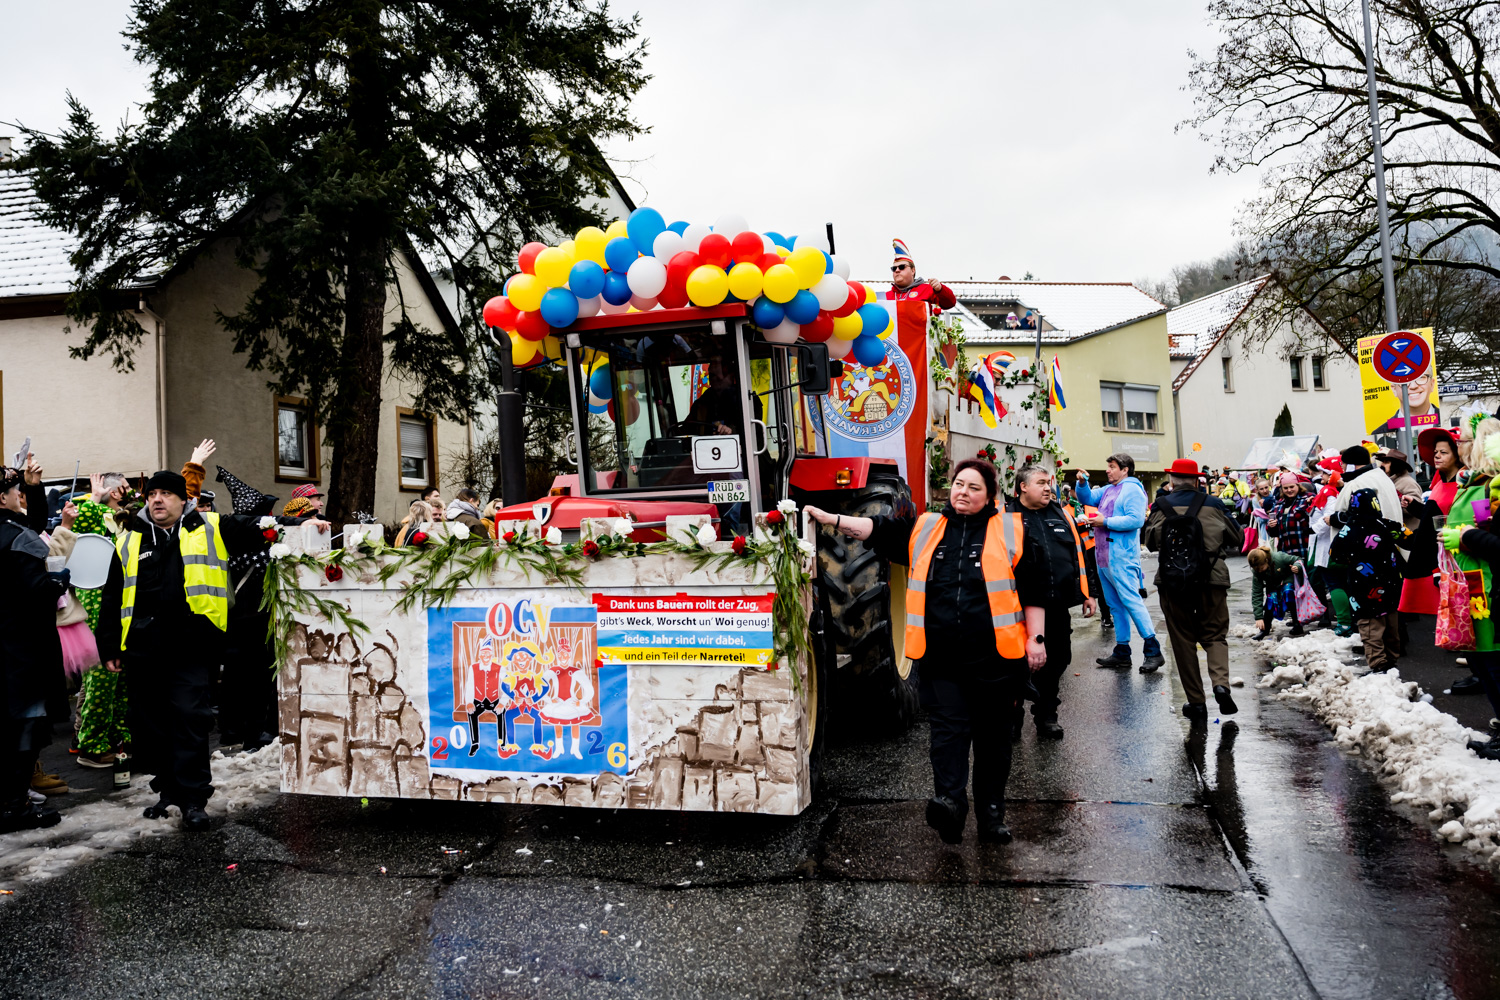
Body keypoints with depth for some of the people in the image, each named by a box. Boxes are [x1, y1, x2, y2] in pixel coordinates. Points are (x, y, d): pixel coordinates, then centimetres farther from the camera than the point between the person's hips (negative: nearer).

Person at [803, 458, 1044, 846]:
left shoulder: (1011, 531, 4)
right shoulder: (924, 528, 12)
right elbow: (877, 529, 9)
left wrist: (1036, 638, 0)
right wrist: (828, 518, 0)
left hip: (994, 656, -1)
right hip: (939, 657, 1)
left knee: (991, 734, 8)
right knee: (949, 727, -7)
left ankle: (991, 812, 18)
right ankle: (949, 801, -14)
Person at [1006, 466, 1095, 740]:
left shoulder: (1061, 514, 14)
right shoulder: (1007, 517, -3)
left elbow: (1079, 553, 19)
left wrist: (1087, 592, 15)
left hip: (1058, 605, 5)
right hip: (1022, 607, -5)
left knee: (1057, 661, 13)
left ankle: (1046, 716, 29)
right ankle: (1012, 719, 19)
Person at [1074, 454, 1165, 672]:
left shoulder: (1132, 490, -9)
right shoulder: (1108, 490, 17)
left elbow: (1136, 519, -20)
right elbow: (1087, 497, 23)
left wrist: (1106, 522, -15)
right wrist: (1082, 482, 4)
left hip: (1121, 558, -9)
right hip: (1104, 556, 9)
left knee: (1131, 601, -12)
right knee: (1115, 605, 12)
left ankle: (1153, 651, -8)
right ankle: (1122, 652, 18)